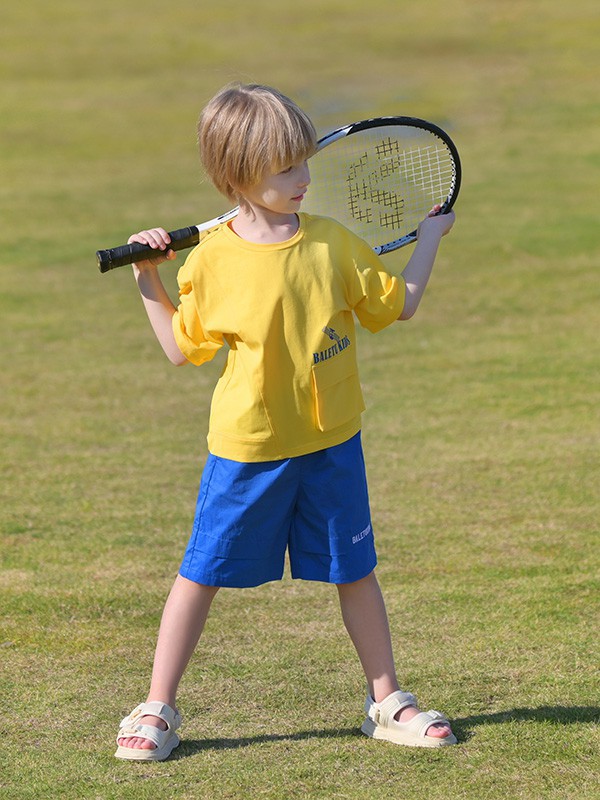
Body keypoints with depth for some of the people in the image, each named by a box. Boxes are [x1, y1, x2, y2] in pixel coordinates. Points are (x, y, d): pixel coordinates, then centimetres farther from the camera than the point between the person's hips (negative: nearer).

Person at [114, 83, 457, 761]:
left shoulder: (333, 244, -2)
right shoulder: (211, 259, -8)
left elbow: (398, 304, 9)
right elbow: (182, 348, 2)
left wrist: (428, 237, 12)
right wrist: (148, 282, -5)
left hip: (331, 444, 2)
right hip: (246, 450, -2)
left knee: (354, 571, 11)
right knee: (202, 573, 3)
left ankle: (387, 702, 24)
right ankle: (157, 709, 14)